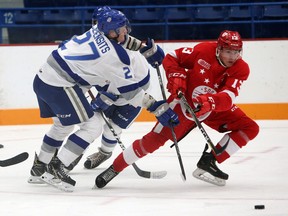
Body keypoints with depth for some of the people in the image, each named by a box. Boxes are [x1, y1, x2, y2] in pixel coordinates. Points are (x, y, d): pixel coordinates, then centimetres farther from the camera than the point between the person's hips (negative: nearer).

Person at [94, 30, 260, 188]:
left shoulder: (241, 69, -20)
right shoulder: (204, 50, -21)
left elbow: (229, 98, -35)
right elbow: (171, 58, -7)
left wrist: (211, 101, -54)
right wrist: (176, 78, -22)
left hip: (216, 109, 3)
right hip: (186, 102, -3)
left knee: (250, 128, -13)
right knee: (155, 139, -14)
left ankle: (209, 161, -11)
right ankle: (114, 168, -1)